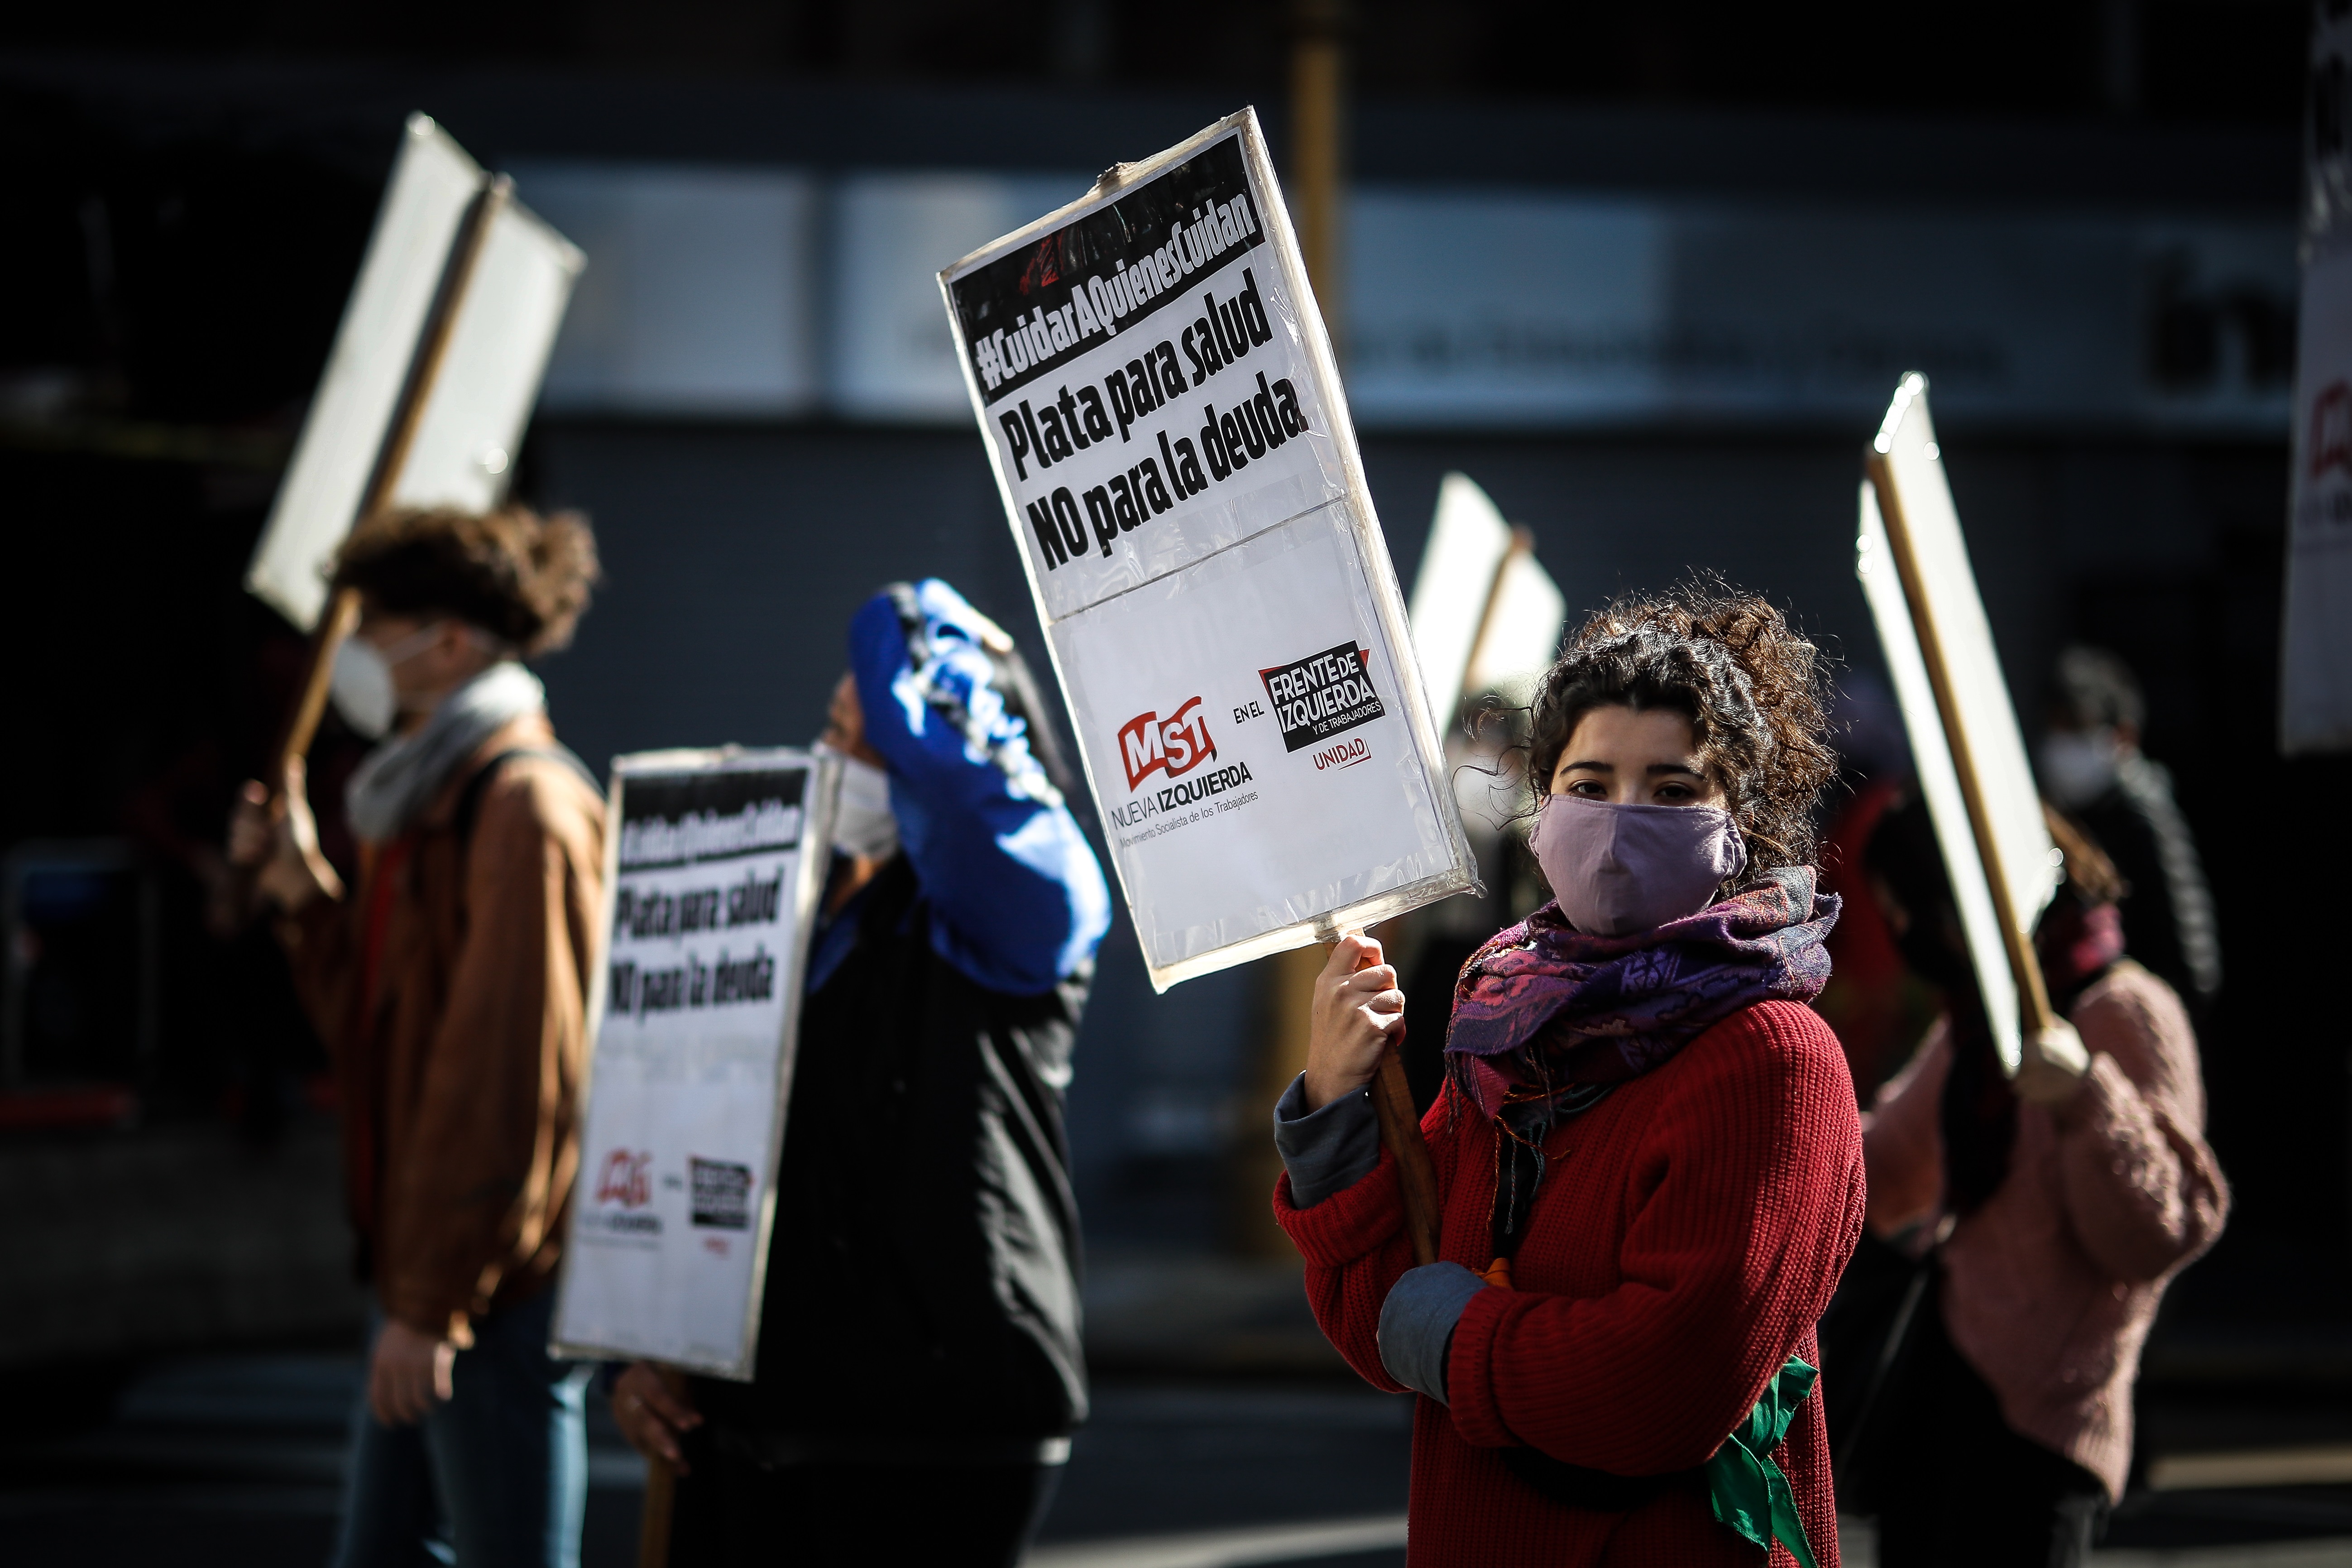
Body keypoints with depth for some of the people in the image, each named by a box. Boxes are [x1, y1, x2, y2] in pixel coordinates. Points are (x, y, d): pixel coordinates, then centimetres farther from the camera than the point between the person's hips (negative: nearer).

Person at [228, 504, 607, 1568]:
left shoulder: (526, 810, -16)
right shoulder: (430, 809, 17)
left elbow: (510, 1075, -21)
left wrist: (435, 1301, -21)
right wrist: (304, 897, 8)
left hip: (498, 1293, -10)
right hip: (427, 1279, 10)